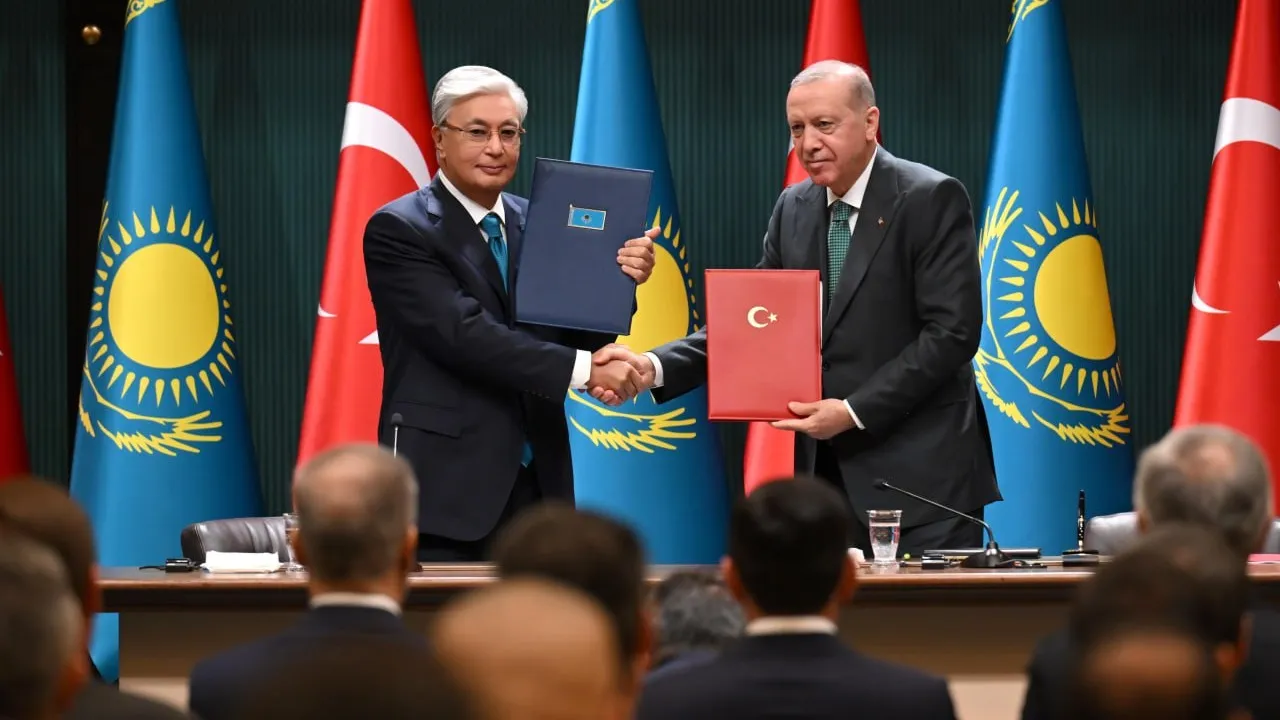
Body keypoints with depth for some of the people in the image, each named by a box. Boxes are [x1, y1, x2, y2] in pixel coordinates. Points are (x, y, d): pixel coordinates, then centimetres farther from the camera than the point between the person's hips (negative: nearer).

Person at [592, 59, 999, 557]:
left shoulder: (932, 199, -7)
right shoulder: (793, 209, 11)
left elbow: (953, 330, -13)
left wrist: (854, 411, -18)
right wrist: (655, 367, -8)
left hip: (922, 471, -5)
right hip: (826, 470, 5)